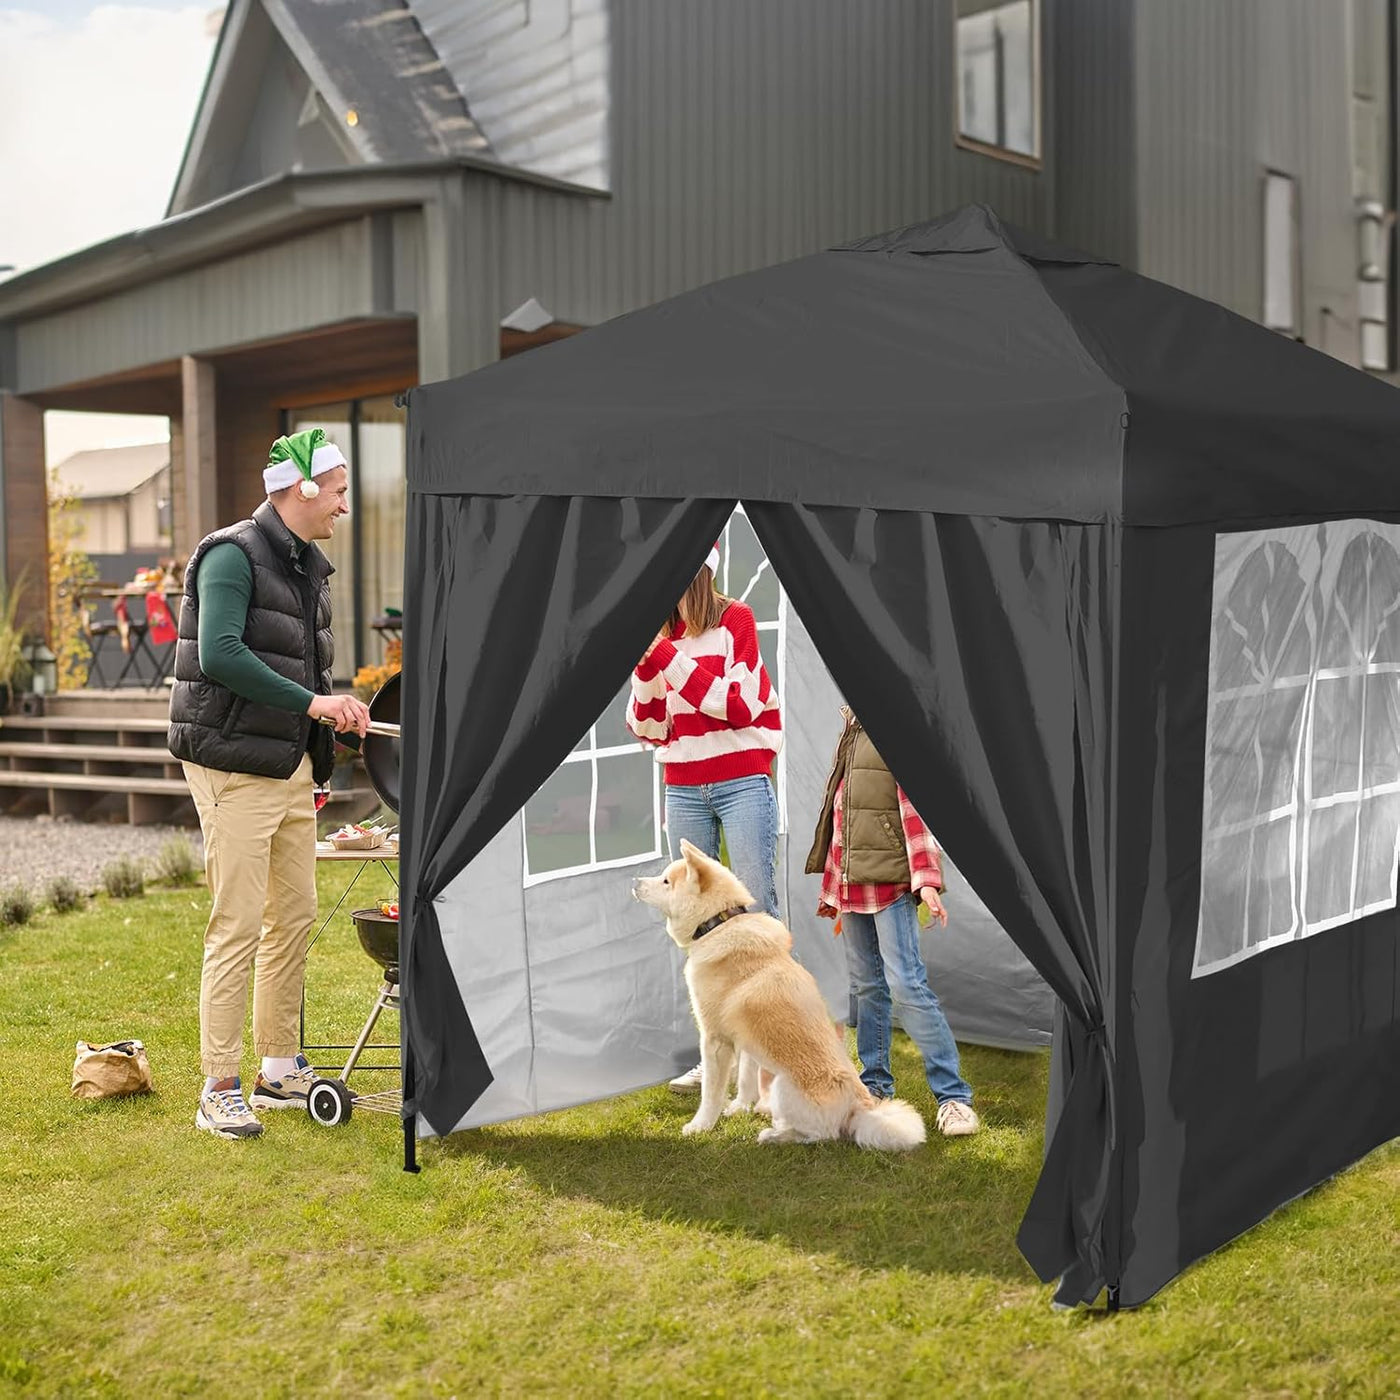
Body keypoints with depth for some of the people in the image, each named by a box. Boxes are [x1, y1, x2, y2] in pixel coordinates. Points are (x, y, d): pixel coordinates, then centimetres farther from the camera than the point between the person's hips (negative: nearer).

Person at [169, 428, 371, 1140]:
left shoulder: (307, 566, 17)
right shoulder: (232, 554, -12)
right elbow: (220, 654, -25)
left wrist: (333, 710, 11)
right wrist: (312, 702, -26)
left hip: (291, 768, 9)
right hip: (235, 767, -9)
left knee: (295, 916, 12)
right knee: (238, 924, -7)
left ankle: (280, 1069, 23)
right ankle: (219, 1090, 1)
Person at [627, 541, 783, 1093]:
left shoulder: (735, 619, -3)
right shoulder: (660, 632, 7)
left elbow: (738, 707, -13)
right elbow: (649, 729, 7)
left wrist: (666, 657, -17)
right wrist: (643, 665, -9)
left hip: (741, 785, -4)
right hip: (683, 791, 4)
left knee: (757, 913, -6)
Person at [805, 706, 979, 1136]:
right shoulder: (850, 738, 18)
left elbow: (915, 807, -14)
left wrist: (926, 880, -20)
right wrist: (831, 889, 23)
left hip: (889, 880, -8)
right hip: (852, 884, 8)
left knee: (905, 983, -13)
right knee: (867, 986, 13)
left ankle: (954, 1096, -8)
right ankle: (875, 1082, 23)